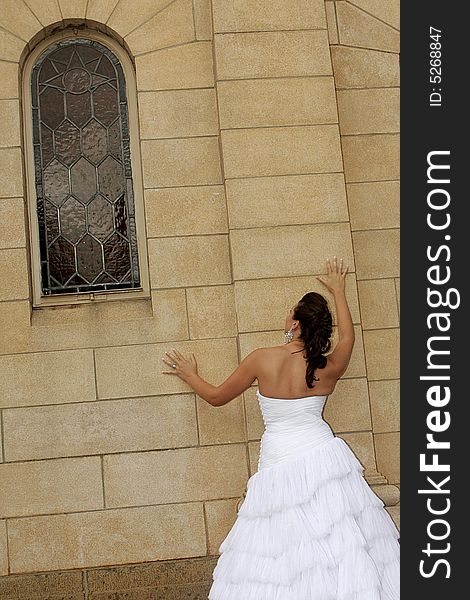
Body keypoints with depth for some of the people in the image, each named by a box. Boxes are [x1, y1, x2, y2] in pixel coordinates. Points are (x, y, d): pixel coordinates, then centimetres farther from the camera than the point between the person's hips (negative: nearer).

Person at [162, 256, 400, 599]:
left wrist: (189, 375, 24)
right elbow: (348, 335, 20)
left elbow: (216, 397, 5)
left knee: (281, 555, 6)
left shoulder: (262, 360, -10)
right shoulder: (329, 368, -4)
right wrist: (338, 291, 34)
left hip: (279, 465, -2)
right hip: (324, 455, 2)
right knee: (342, 545, 8)